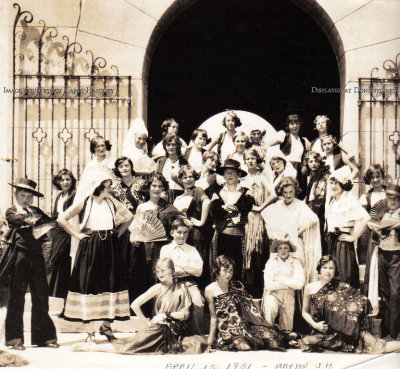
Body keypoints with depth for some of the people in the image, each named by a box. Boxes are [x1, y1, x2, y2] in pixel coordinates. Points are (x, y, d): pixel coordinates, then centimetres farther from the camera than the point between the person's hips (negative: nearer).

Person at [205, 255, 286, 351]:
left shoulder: (237, 286, 11)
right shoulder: (210, 290, 3)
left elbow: (249, 306, 9)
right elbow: (214, 317, 8)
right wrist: (211, 336, 4)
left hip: (244, 324, 4)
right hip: (226, 331, -3)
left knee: (268, 335, -24)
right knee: (242, 344, -36)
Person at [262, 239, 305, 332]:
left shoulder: (295, 263, 5)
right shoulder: (271, 262, 0)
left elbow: (300, 284, -9)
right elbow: (268, 285, -10)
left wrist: (280, 279, -9)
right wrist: (289, 284, -6)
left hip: (289, 296, 3)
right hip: (273, 294, -3)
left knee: (287, 329, -1)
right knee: (270, 308, -33)